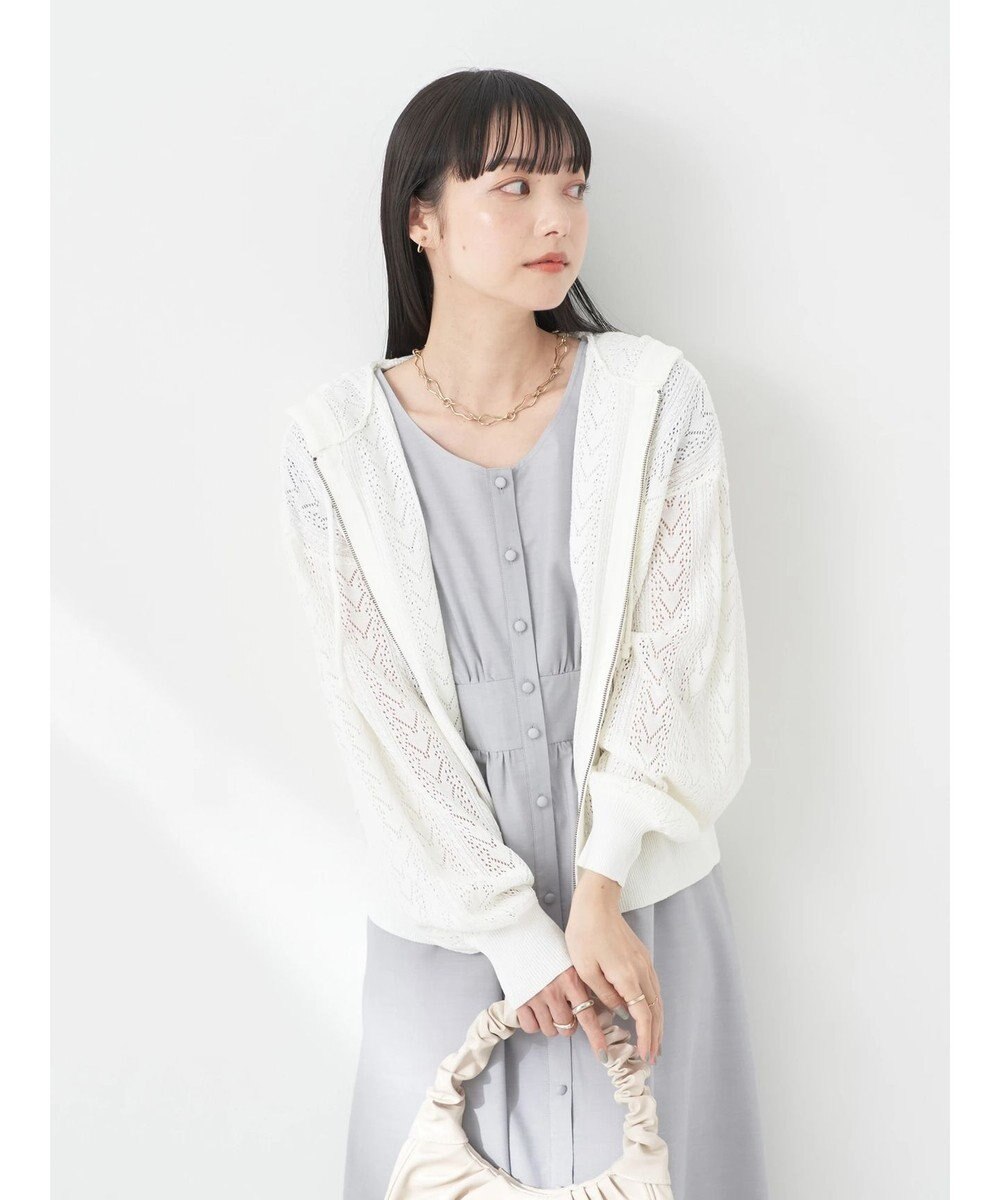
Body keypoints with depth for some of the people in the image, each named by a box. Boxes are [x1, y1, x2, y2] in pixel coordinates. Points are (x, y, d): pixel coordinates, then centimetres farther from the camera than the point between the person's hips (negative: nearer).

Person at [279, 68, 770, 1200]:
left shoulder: (656, 401, -7)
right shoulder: (336, 441, -8)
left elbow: (678, 662, -8)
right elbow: (381, 710, -8)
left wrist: (598, 895, -13)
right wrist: (515, 930, -9)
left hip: (638, 896, 1)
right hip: (447, 913, 0)